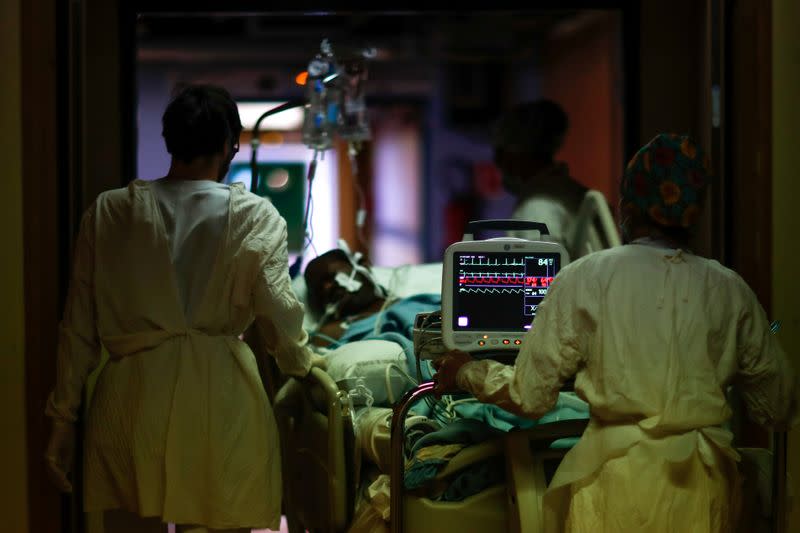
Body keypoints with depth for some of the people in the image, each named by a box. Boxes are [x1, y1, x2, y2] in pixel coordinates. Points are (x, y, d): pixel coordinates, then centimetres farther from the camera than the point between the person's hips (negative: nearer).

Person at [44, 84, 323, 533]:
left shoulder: (109, 213, 5)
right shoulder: (255, 217, -3)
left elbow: (80, 326, 5)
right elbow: (278, 310, -8)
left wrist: (65, 415, 11)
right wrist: (300, 360, 13)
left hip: (131, 399, 2)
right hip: (219, 401, -2)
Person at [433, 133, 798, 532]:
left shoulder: (583, 280, -3)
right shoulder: (731, 292, 2)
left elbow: (530, 397, -1)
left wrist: (465, 373, 18)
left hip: (615, 486, -2)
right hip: (700, 485, 2)